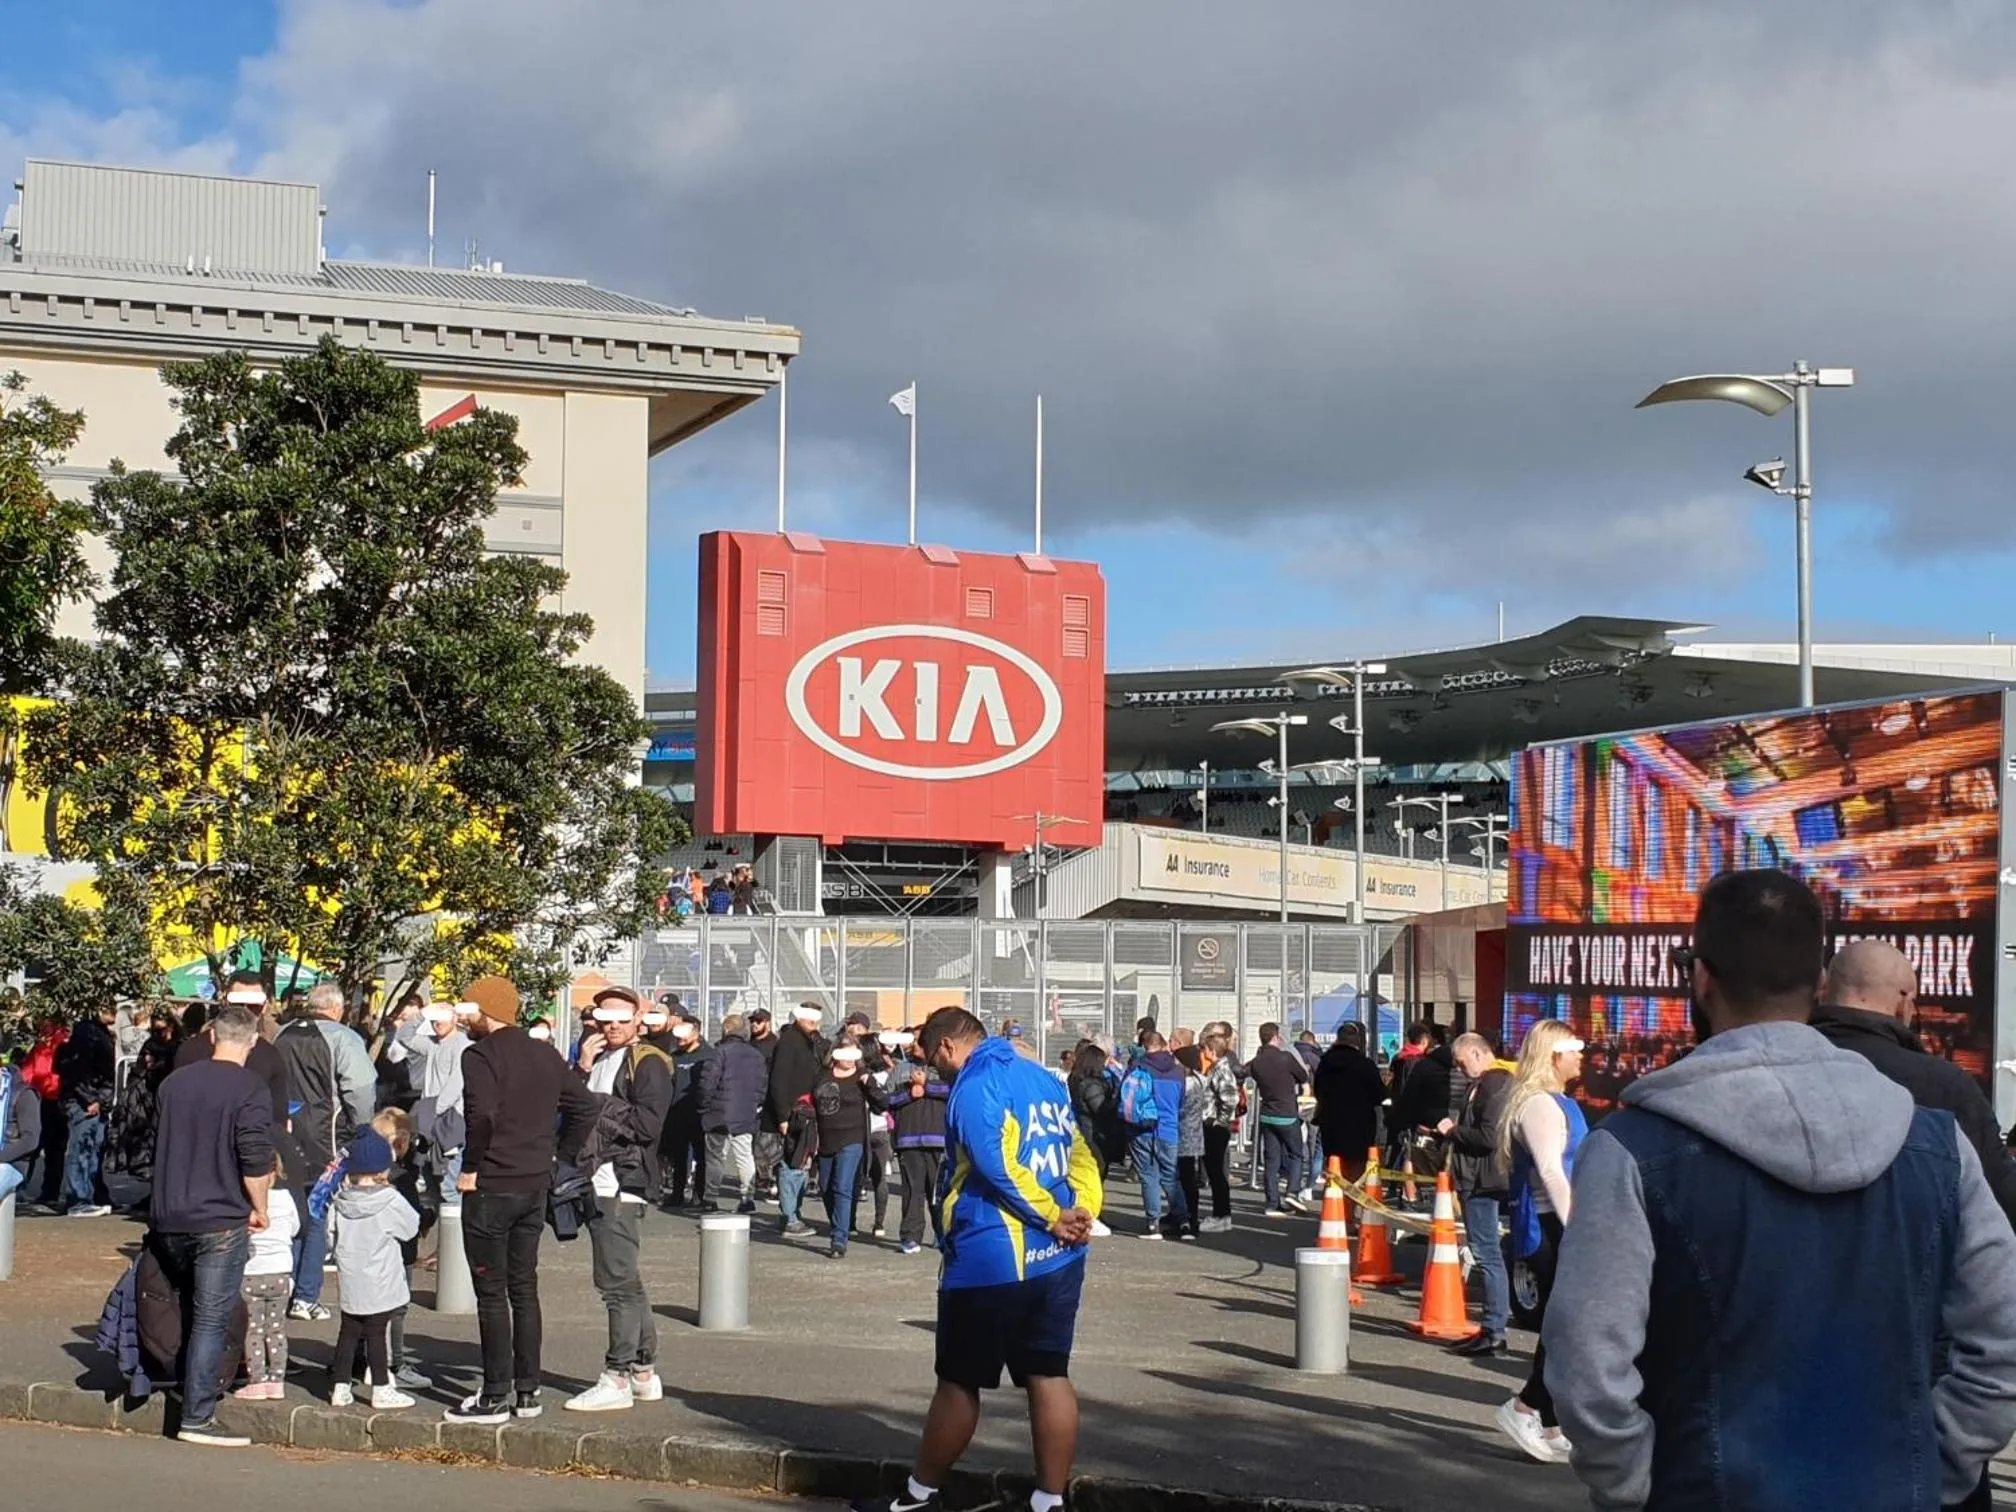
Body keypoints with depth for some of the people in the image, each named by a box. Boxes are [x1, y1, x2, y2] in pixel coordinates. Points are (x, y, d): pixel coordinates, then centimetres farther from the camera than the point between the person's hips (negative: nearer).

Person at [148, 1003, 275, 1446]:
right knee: (210, 1320, -4)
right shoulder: (250, 1090, -10)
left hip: (170, 1219, 6)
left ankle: (189, 1391, 28)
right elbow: (256, 1163, -15)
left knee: (187, 1313, 20)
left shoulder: (175, 1083, 9)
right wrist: (260, 1209, 0)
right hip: (220, 1220, -6)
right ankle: (197, 1417, -7)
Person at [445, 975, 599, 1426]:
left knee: (491, 1292, -1)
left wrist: (472, 1166, -15)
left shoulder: (480, 1055, -13)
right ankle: (527, 1390, 17)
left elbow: (482, 1114, -27)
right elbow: (584, 1107, 12)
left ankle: (495, 1396, 2)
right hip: (535, 1186, 7)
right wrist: (558, 1157, 13)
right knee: (524, 1288, 14)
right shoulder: (545, 1055, 10)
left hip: (490, 1187, -7)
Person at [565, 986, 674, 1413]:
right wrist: (582, 1071, -4)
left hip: (622, 1182, -9)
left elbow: (648, 1124, -17)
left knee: (618, 1282, -8)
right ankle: (645, 1374, 21)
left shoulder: (648, 1063, -6)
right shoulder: (598, 1059, 19)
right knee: (627, 1283, 14)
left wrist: (599, 1105, -10)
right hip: (597, 1184, 9)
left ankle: (617, 1380, -5)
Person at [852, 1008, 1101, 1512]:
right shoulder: (1043, 1078, 15)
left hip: (990, 1260, -7)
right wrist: (1081, 1211, -3)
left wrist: (1054, 1217, -12)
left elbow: (998, 1167, -21)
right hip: (1059, 1257, 8)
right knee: (1049, 1377, 6)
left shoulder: (975, 1087, -12)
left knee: (959, 1382, 5)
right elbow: (1080, 1153, 12)